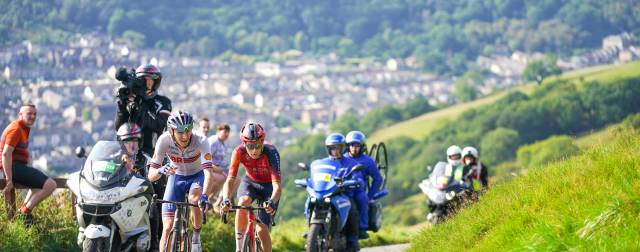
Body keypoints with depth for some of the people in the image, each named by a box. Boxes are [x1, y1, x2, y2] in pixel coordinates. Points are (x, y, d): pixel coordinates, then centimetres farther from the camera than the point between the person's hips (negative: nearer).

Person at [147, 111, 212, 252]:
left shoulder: (200, 141, -31)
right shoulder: (164, 141, -27)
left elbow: (208, 172, -40)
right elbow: (151, 175, -27)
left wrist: (204, 195, -56)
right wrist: (160, 171, -50)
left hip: (197, 176, -1)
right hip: (176, 178, 1)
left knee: (194, 199, -35)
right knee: (168, 227, -11)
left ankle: (196, 237, -9)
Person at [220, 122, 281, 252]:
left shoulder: (271, 153, -33)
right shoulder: (239, 152, -26)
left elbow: (277, 185, -40)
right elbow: (230, 180, -29)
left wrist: (272, 202, -60)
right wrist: (225, 199, -49)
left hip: (268, 186, -2)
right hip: (250, 182, 2)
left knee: (261, 229, -15)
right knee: (243, 202, -33)